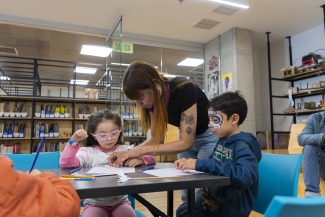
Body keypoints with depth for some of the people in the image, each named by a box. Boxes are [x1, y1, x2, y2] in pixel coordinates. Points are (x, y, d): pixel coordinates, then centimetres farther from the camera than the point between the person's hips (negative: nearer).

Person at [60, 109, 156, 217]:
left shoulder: (124, 150, 0)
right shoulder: (88, 152, -3)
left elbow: (151, 159, 0)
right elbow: (65, 164, -15)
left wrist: (140, 159, -22)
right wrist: (73, 142, -26)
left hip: (120, 202, 2)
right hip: (94, 203, -1)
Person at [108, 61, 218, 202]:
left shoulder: (185, 90, -34)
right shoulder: (154, 100, -14)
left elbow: (185, 143, -32)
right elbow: (157, 138, -7)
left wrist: (141, 151, -35)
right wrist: (128, 153, -22)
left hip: (209, 137, -6)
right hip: (186, 138, 6)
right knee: (186, 194, 7)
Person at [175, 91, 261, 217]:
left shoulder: (243, 145, -23)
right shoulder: (223, 141, 2)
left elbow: (244, 176, -41)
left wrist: (200, 164, -38)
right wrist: (190, 163, -8)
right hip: (214, 202, 7)